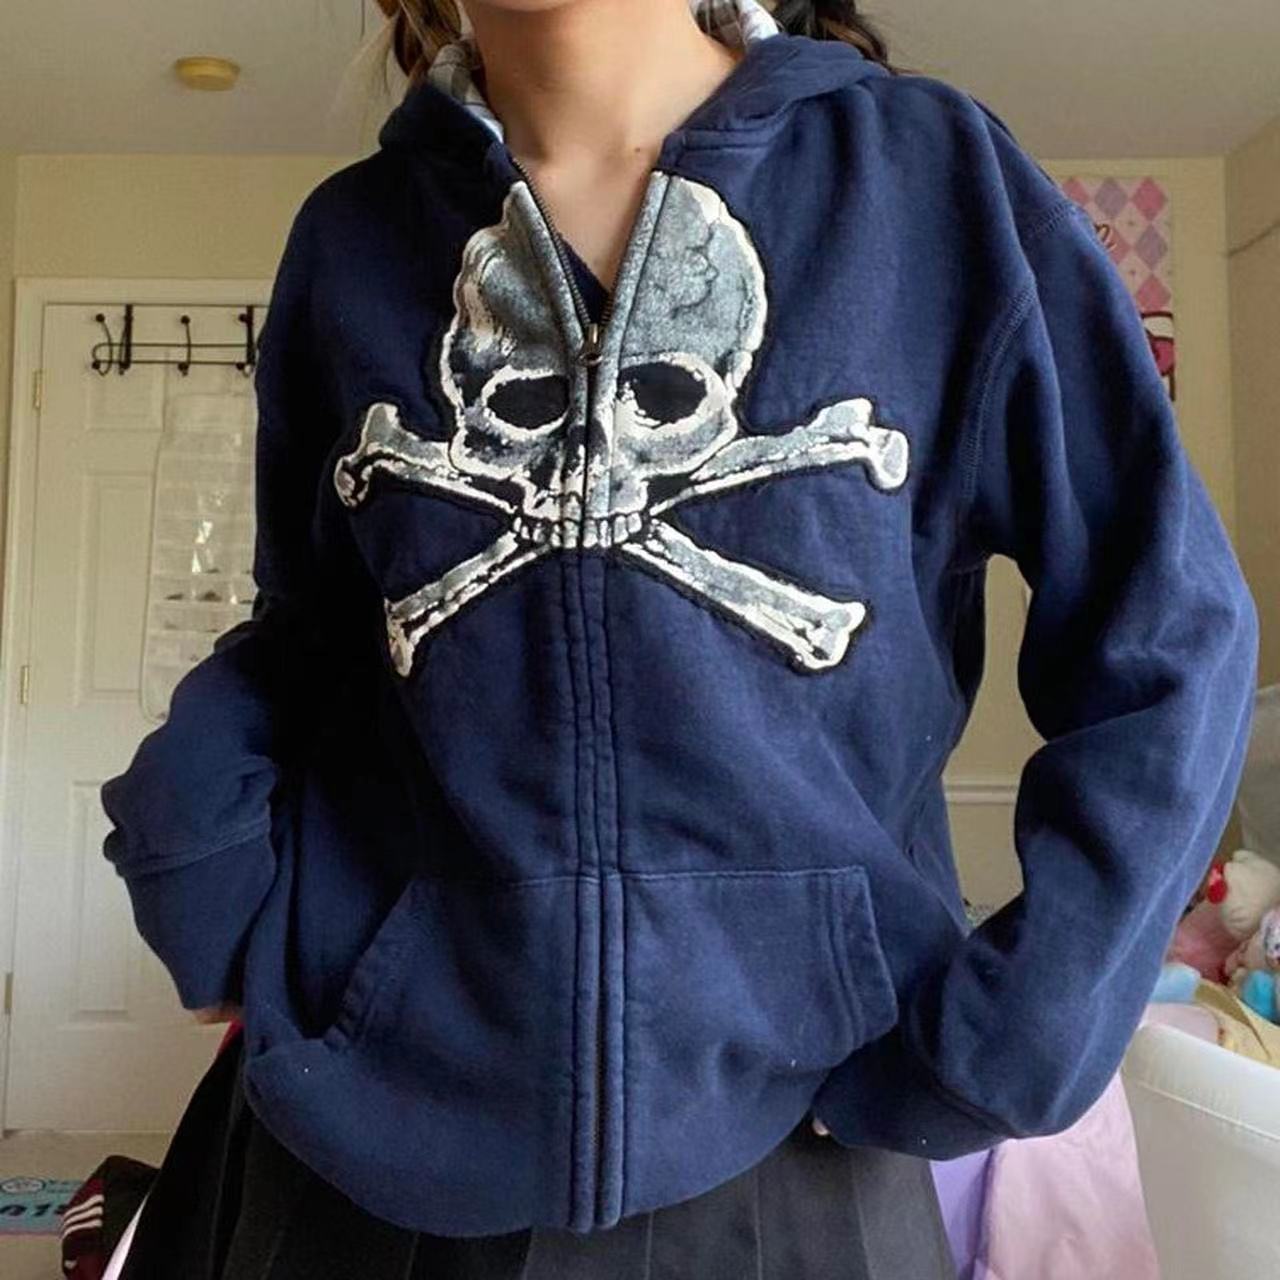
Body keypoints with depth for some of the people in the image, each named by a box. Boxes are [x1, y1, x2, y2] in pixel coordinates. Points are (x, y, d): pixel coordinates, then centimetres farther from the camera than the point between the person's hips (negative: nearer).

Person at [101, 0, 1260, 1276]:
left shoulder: (932, 175, -7)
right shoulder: (351, 236, 1)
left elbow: (1167, 631, -5)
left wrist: (991, 1051, -9)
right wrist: (191, 818, -8)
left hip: (781, 1152, -1)